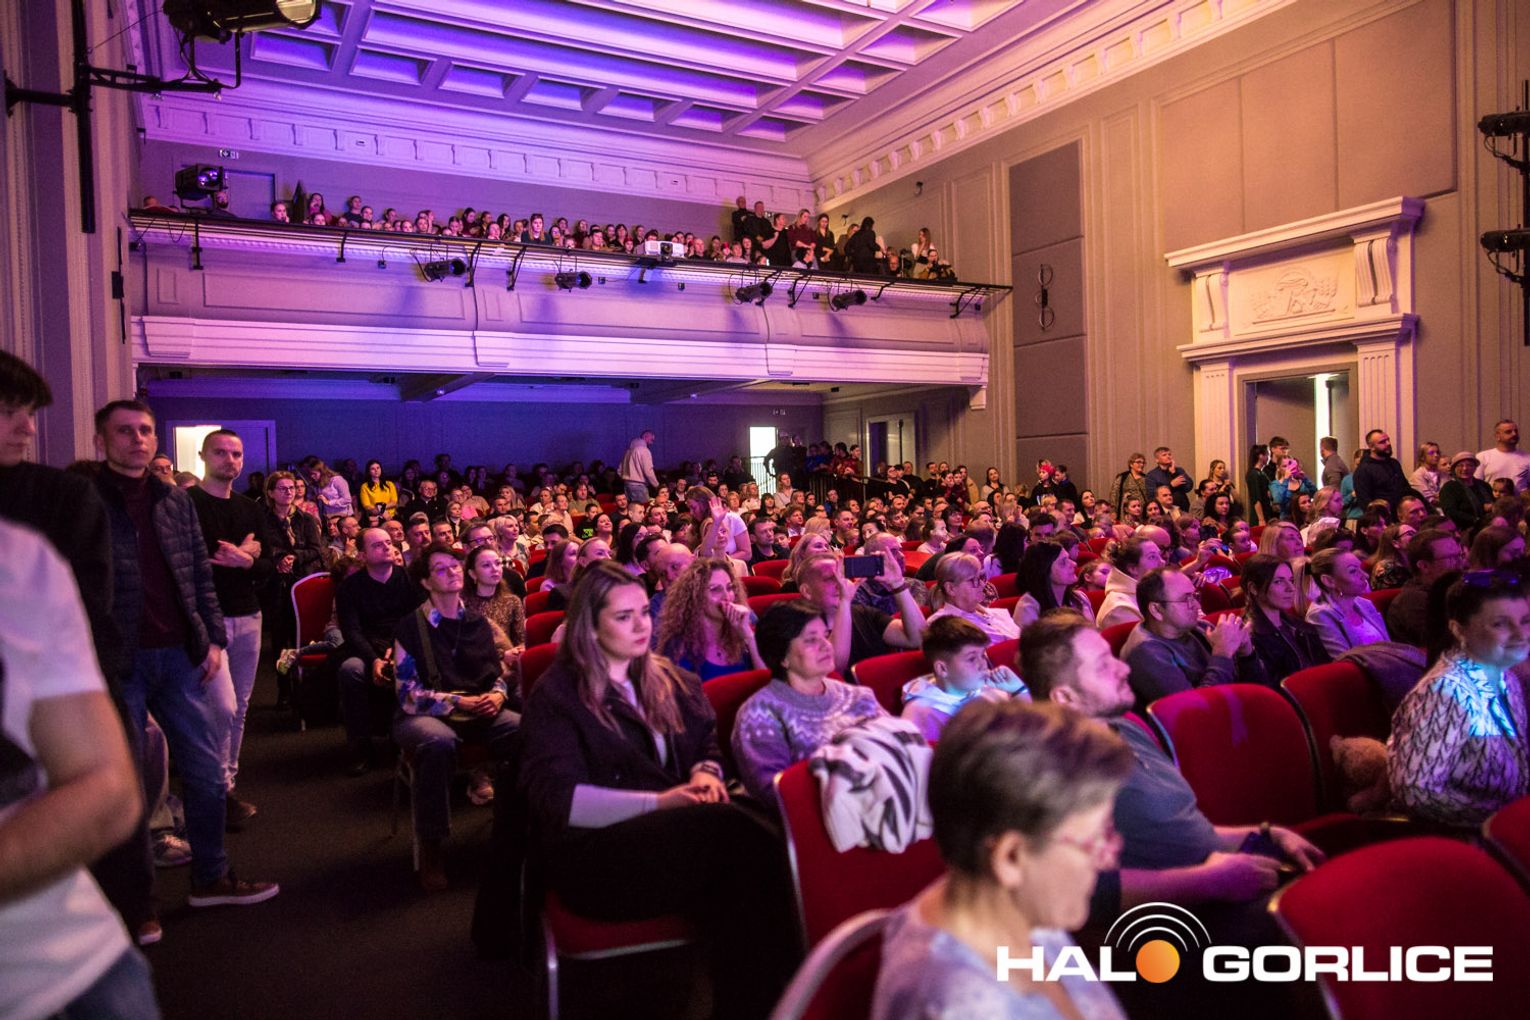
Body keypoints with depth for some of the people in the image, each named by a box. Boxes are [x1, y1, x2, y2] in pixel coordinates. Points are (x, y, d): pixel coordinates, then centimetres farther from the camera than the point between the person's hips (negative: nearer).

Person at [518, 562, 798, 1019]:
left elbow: (708, 747, 22)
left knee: (735, 876, -34)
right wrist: (657, 802, -16)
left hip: (669, 830, 5)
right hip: (595, 850, -5)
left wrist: (706, 773, -3)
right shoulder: (557, 693, 2)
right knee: (741, 836, -33)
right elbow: (558, 798, -7)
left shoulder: (671, 680, 20)